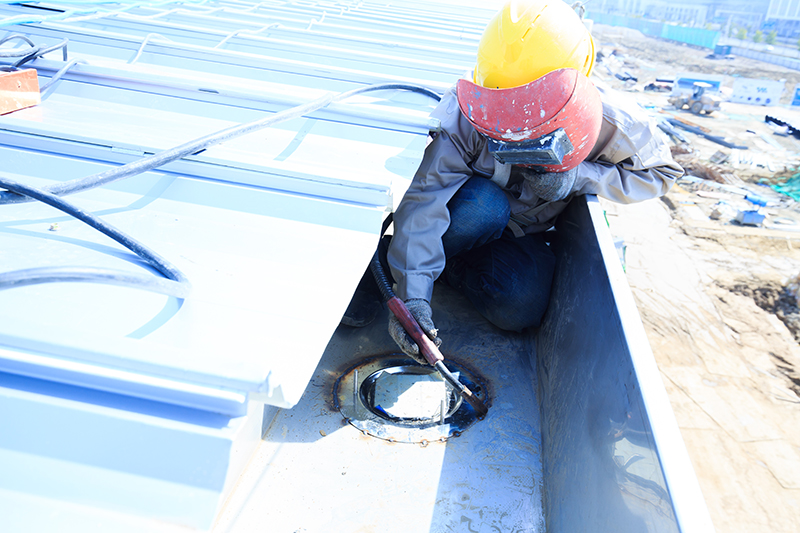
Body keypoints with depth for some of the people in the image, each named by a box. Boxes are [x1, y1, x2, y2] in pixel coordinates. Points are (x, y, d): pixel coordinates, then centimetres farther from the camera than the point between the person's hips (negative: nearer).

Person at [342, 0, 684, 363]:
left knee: (520, 310, -26)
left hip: (523, 233, 3)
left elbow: (660, 172, -9)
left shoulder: (609, 125, -24)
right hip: (471, 211, -2)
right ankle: (377, 266, -20)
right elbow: (425, 199, -38)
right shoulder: (463, 114, -32)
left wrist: (579, 177, -27)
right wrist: (412, 291, -49)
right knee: (484, 206, -40)